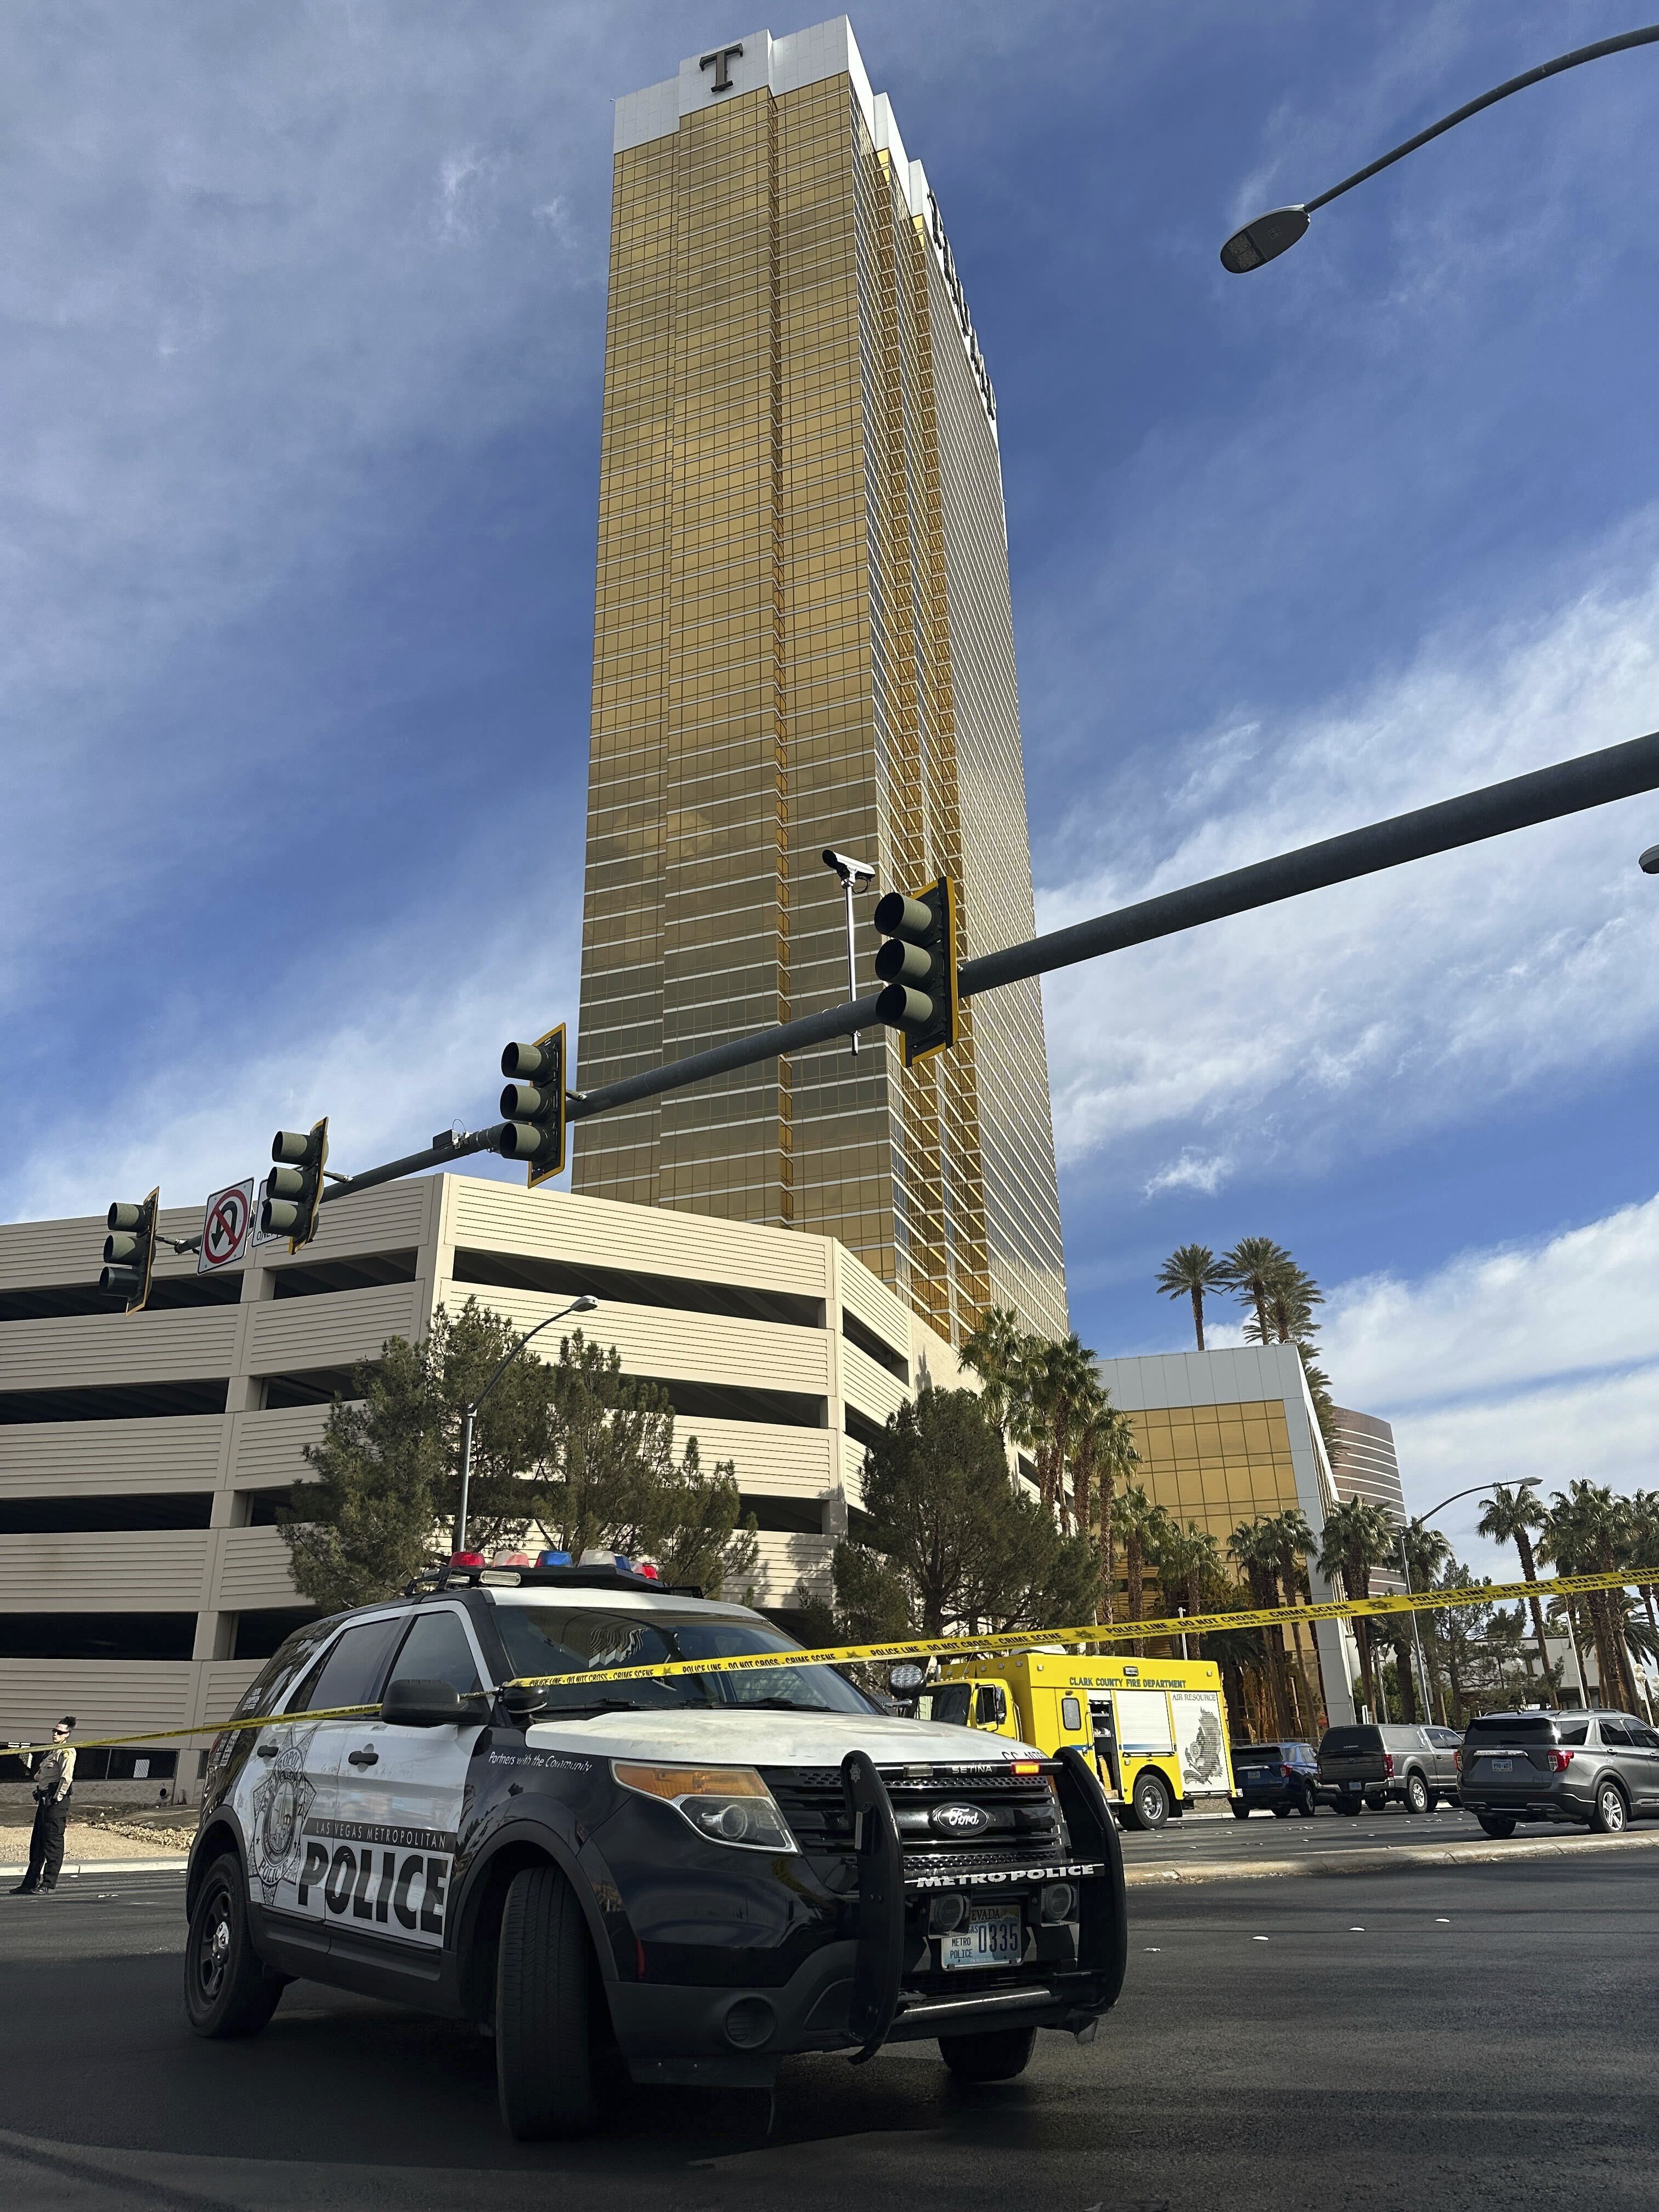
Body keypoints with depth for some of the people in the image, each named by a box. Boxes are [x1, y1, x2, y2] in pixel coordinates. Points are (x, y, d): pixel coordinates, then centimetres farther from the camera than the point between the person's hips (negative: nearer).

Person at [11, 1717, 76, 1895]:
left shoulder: (67, 1751, -8)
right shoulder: (52, 1751, 20)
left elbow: (66, 1777, -18)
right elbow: (39, 1775, 28)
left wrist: (58, 1798, -20)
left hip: (56, 1800, -10)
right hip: (44, 1799, 10)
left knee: (53, 1841, -7)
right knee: (37, 1842, 11)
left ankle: (49, 1883, -4)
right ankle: (30, 1883, 17)